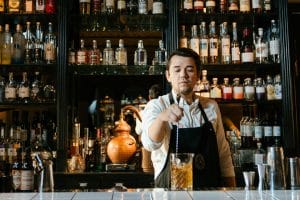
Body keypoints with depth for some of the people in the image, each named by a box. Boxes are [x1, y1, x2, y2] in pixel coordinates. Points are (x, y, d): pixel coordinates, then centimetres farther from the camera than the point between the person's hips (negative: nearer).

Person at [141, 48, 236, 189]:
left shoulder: (211, 107, 9)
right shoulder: (156, 106, -3)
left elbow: (223, 153, 15)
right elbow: (150, 143, -23)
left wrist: (231, 192, 9)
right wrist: (161, 118, -41)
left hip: (211, 192, 4)